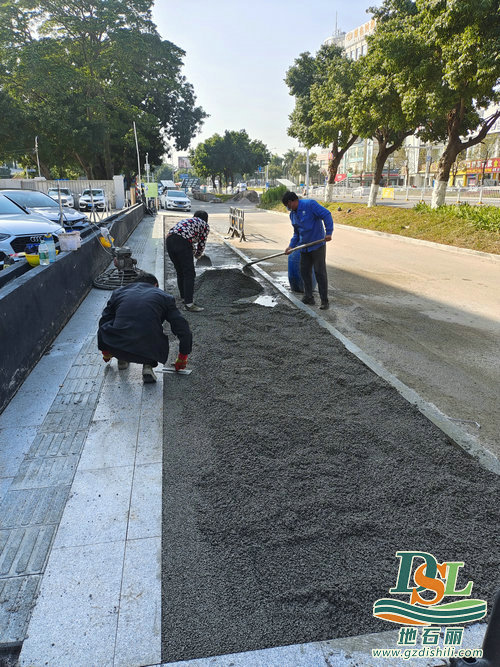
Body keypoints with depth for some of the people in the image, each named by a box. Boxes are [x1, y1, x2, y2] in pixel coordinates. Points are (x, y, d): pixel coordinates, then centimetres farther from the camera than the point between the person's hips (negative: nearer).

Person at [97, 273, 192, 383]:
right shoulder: (164, 296, 15)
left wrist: (105, 352, 45)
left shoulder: (118, 292, 20)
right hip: (149, 350, -2)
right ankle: (148, 365, 11)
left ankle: (122, 359, 29)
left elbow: (103, 321, 30)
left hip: (116, 348, 2)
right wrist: (182, 357, 29)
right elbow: (183, 329, 15)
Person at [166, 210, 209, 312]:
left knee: (180, 272, 19)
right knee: (189, 274, -3)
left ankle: (184, 297, 31)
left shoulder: (187, 220, 35)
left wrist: (193, 252, 54)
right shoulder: (205, 225, 17)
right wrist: (197, 255, 35)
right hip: (182, 242, -7)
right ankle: (189, 303, -6)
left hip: (169, 240, 7)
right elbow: (202, 244, 17)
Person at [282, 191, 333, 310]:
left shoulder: (310, 204, -12)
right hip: (304, 247, 8)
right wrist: (291, 246, 5)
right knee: (304, 271, 9)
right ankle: (308, 297, 21)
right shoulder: (292, 214, 11)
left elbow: (326, 215, -17)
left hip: (317, 245, -8)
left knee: (320, 272, -5)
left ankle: (324, 301, 0)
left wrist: (329, 232, -23)